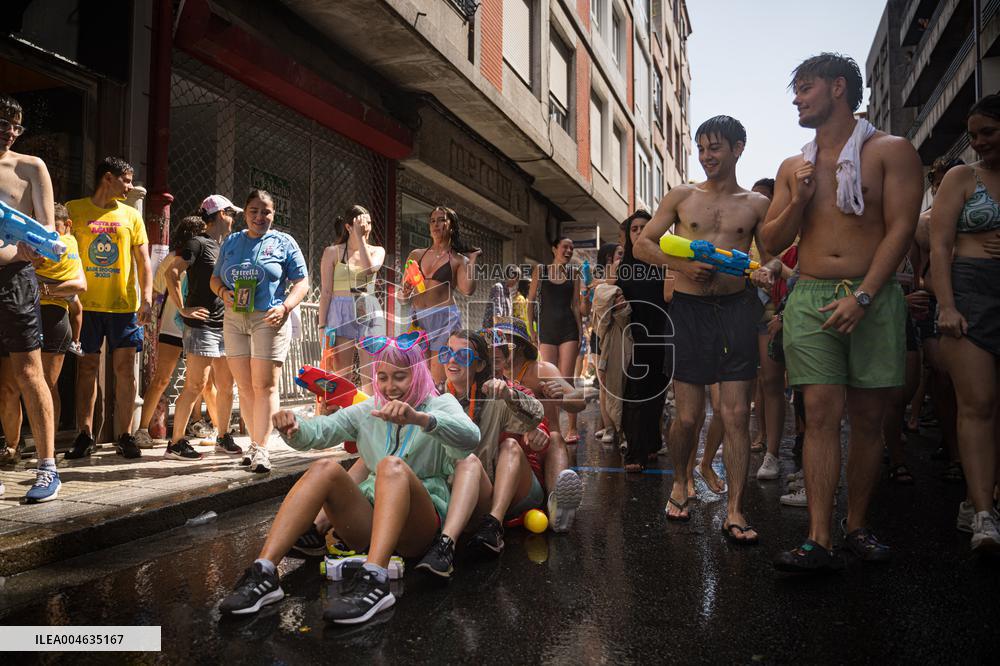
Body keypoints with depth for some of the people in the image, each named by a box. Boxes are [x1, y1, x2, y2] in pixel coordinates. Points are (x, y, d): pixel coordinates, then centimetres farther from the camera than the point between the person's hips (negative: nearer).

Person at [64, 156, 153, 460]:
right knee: (87, 367, 3)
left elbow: (143, 262, 8)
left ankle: (124, 436, 6)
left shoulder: (131, 215, 11)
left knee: (125, 369, 0)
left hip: (124, 304, 1)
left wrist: (147, 299, -4)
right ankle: (85, 435, 10)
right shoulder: (73, 210, 6)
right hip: (86, 303, -1)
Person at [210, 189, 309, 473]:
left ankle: (261, 449, -8)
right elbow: (215, 278, 20)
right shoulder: (231, 242, 17)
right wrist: (224, 293, -4)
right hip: (234, 319, 4)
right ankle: (255, 441, 18)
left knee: (264, 386, -8)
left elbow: (301, 282, 2)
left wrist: (285, 307, -14)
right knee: (244, 386, 6)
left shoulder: (283, 242, 6)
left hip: (269, 320, -4)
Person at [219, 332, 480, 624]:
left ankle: (374, 580, -48)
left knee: (393, 465, -32)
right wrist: (293, 428, -20)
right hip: (370, 519, 4)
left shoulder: (440, 404, 3)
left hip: (419, 526, -4)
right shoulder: (367, 411, 16)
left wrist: (419, 418, -38)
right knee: (326, 467, -20)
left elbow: (470, 437, -20)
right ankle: (264, 572, -28)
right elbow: (319, 431, 4)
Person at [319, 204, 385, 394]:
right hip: (341, 313, -2)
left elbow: (370, 267, -12)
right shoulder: (332, 252, 6)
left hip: (369, 313, 2)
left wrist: (360, 237, -6)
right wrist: (322, 326, -4)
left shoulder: (377, 250, 12)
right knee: (341, 375, -3)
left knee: (371, 375, -2)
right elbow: (326, 291, 3)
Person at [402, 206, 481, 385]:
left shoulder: (459, 260, 6)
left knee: (439, 381, -6)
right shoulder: (416, 255, 15)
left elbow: (468, 289, -12)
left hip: (445, 319, -3)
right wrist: (405, 293, -4)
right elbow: (402, 294, 19)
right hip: (417, 319, 4)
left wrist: (472, 260, -2)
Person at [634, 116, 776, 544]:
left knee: (736, 416, -3)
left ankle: (734, 512, 5)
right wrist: (683, 265, -10)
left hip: (737, 309, 0)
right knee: (688, 415, 3)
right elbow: (643, 244, 6)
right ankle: (680, 483, 30)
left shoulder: (756, 204, 11)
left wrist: (767, 270, -11)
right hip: (689, 309, 0)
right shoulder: (681, 197, 10)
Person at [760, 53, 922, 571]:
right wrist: (797, 202, -2)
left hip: (874, 299, -2)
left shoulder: (890, 151, 5)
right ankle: (819, 541, -10)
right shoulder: (794, 168, 17)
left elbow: (900, 228, -5)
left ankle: (856, 526, 16)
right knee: (821, 413, -7)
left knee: (867, 417, 3)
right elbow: (771, 242, 17)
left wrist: (862, 296, -16)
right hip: (810, 298, 2)